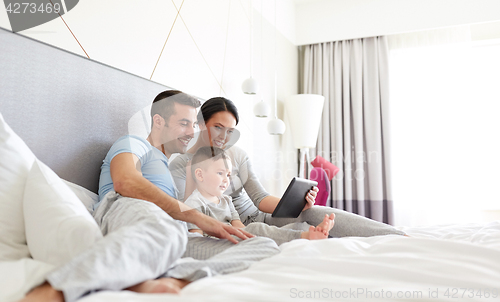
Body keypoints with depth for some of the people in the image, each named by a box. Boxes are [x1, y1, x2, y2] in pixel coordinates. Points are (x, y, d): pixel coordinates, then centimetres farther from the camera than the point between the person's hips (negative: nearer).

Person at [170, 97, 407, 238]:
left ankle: (401, 238, -26)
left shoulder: (237, 154, 5)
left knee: (312, 211, -23)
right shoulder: (180, 166, -9)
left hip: (257, 218, 5)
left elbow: (259, 197, 0)